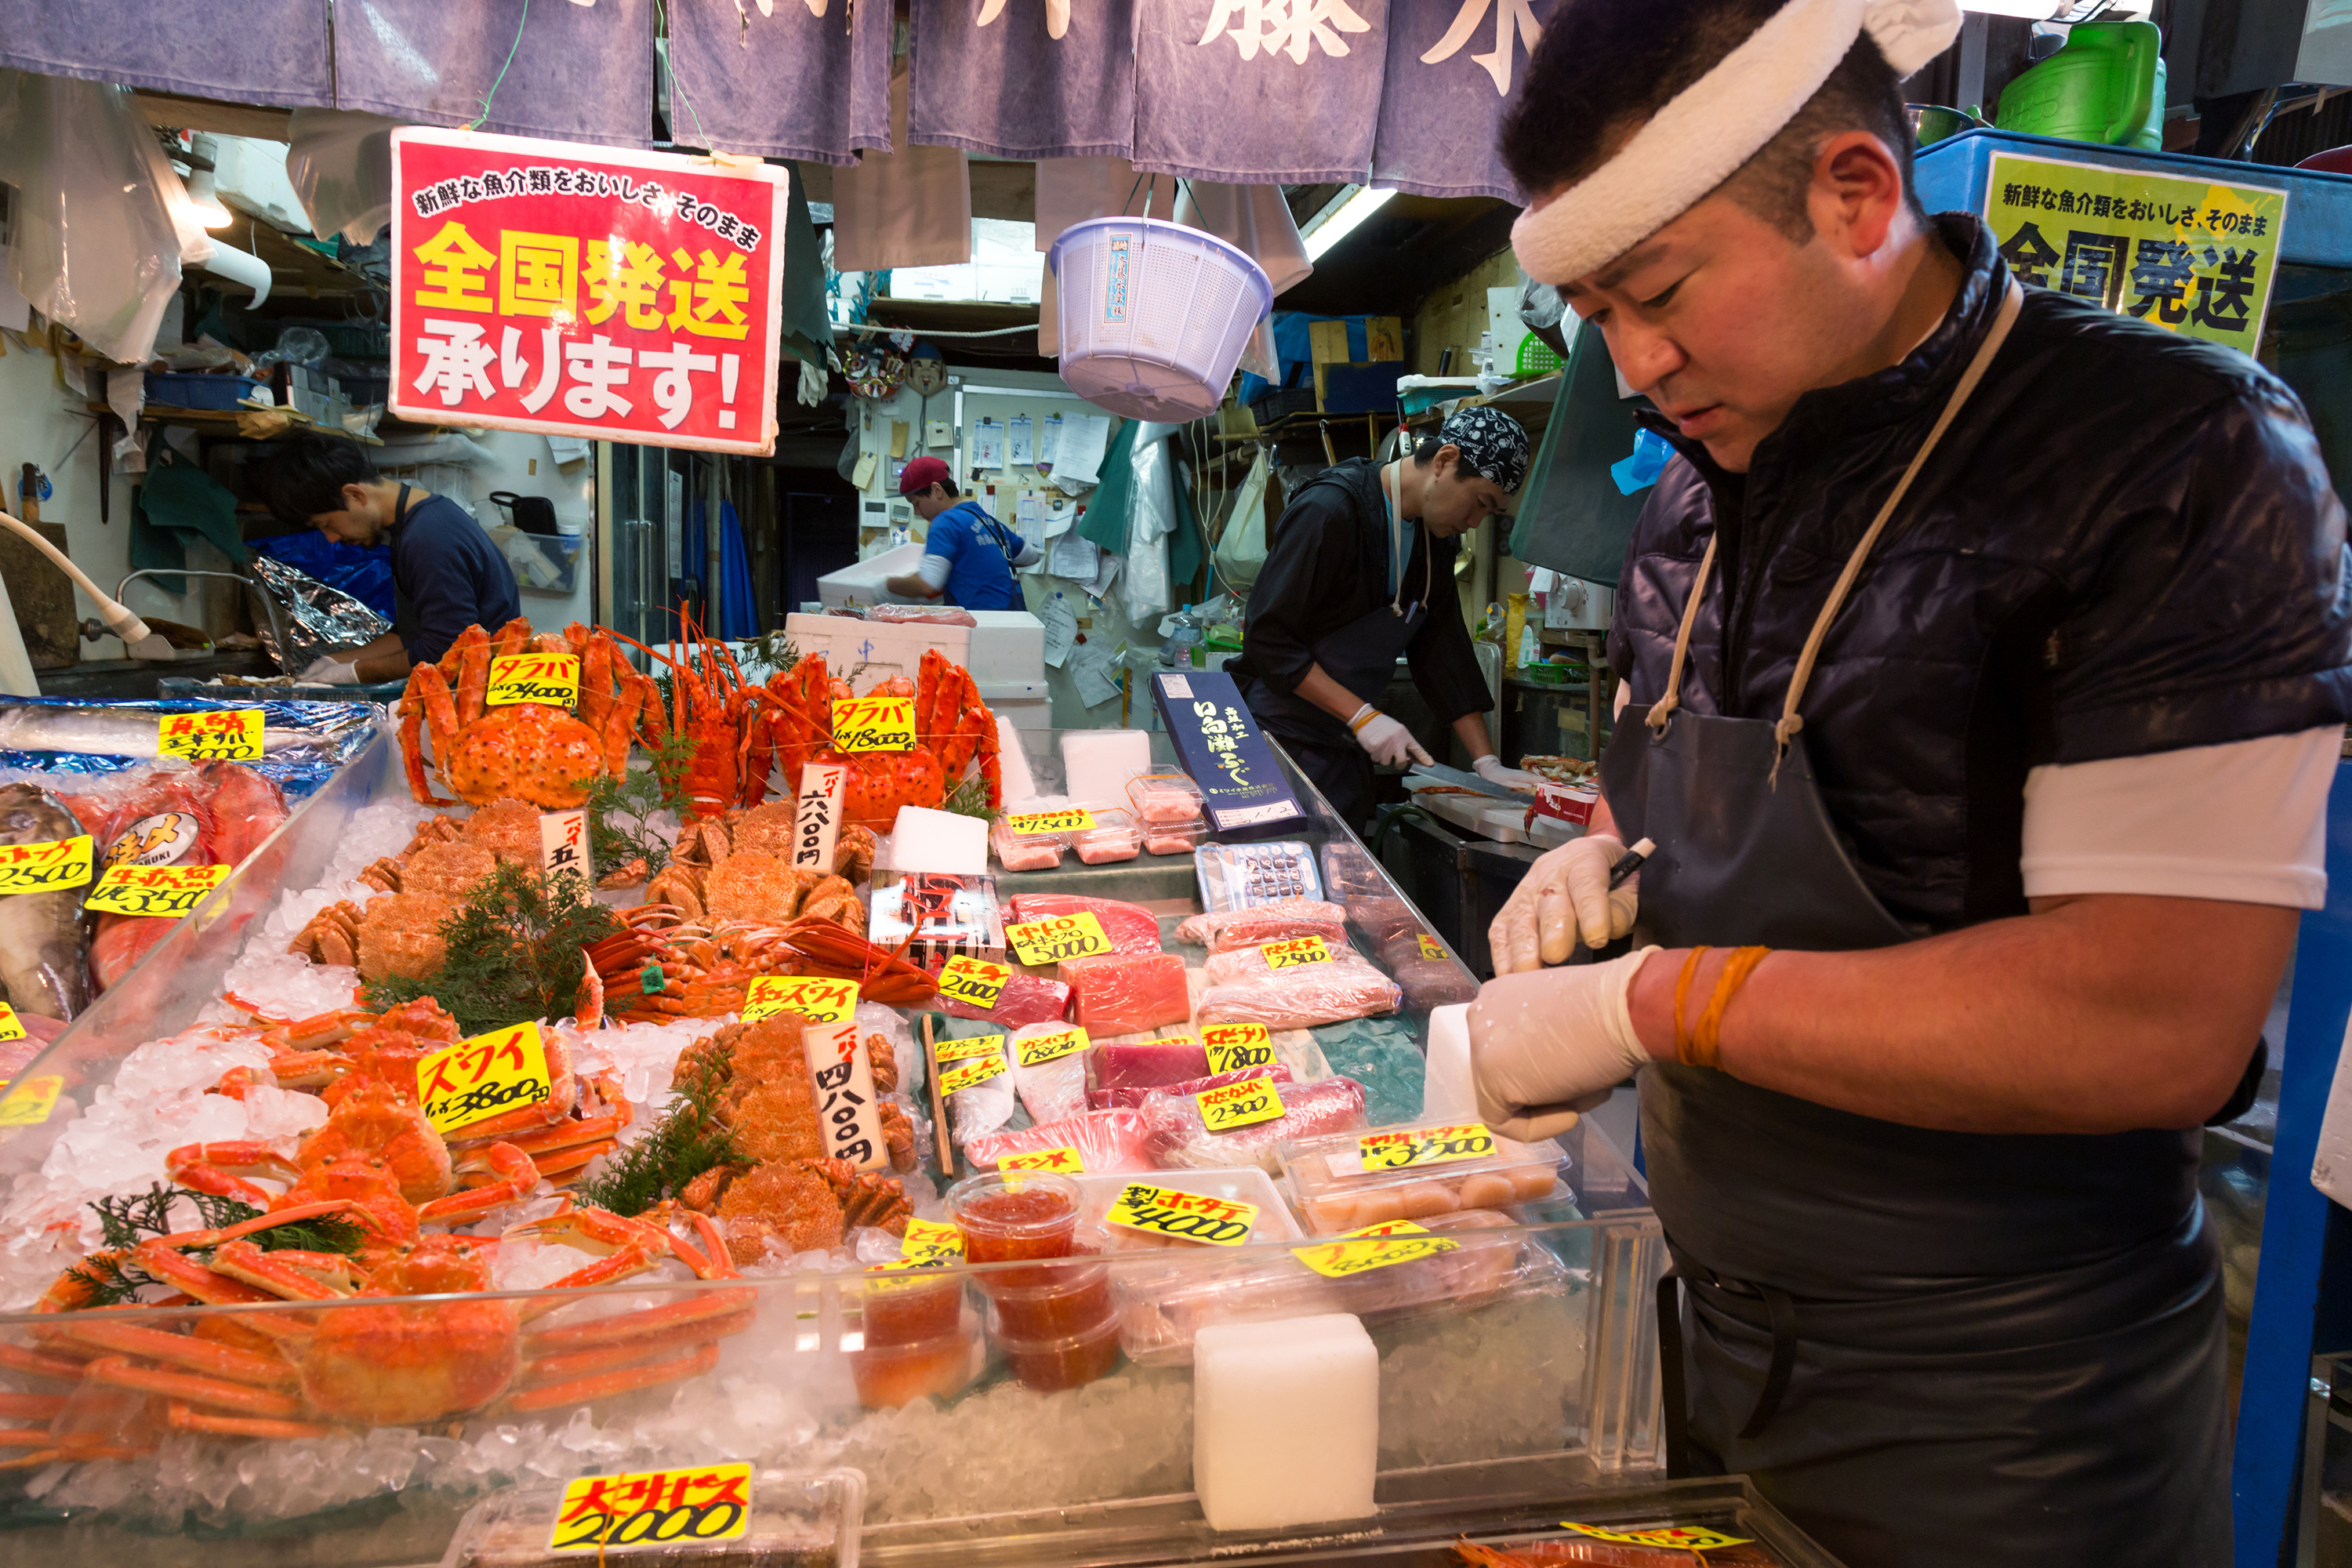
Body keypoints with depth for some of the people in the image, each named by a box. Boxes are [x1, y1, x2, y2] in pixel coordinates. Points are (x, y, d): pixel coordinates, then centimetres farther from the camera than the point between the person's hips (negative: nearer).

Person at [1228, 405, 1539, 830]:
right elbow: (1268, 637, -21)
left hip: (1347, 749, 8)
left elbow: (1441, 648, 12)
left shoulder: (1434, 535, 9)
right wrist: (1363, 716, -23)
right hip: (1277, 742, -8)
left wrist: (1488, 762, 5)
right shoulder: (1330, 511, -18)